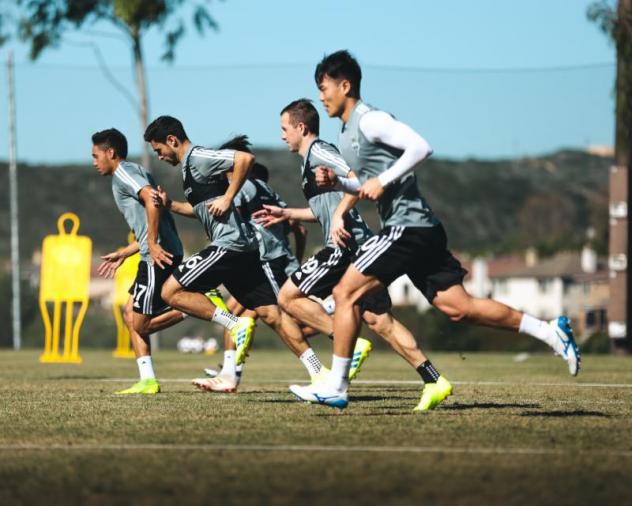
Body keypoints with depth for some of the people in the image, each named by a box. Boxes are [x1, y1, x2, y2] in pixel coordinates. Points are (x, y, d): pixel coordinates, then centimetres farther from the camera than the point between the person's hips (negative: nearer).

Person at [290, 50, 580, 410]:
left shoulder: (369, 120, -10)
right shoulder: (346, 134, 20)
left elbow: (420, 147, -20)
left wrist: (382, 181, -20)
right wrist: (336, 181, 12)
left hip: (408, 228, -10)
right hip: (421, 231, 10)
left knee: (346, 292, -8)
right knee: (459, 307, 4)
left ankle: (336, 387, -5)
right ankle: (551, 331, 3)